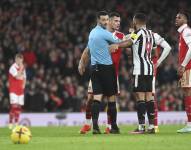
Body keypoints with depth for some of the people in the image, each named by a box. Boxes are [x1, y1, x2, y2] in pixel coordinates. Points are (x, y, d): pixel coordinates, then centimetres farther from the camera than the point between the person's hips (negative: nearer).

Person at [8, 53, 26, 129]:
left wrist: (23, 85, 7)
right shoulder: (13, 68, -11)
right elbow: (17, 77, -23)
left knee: (19, 107, 5)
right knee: (14, 106, -16)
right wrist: (21, 68, -18)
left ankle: (16, 123, 13)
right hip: (13, 90, -7)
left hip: (20, 90, 7)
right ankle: (11, 123, -12)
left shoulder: (23, 68, 13)